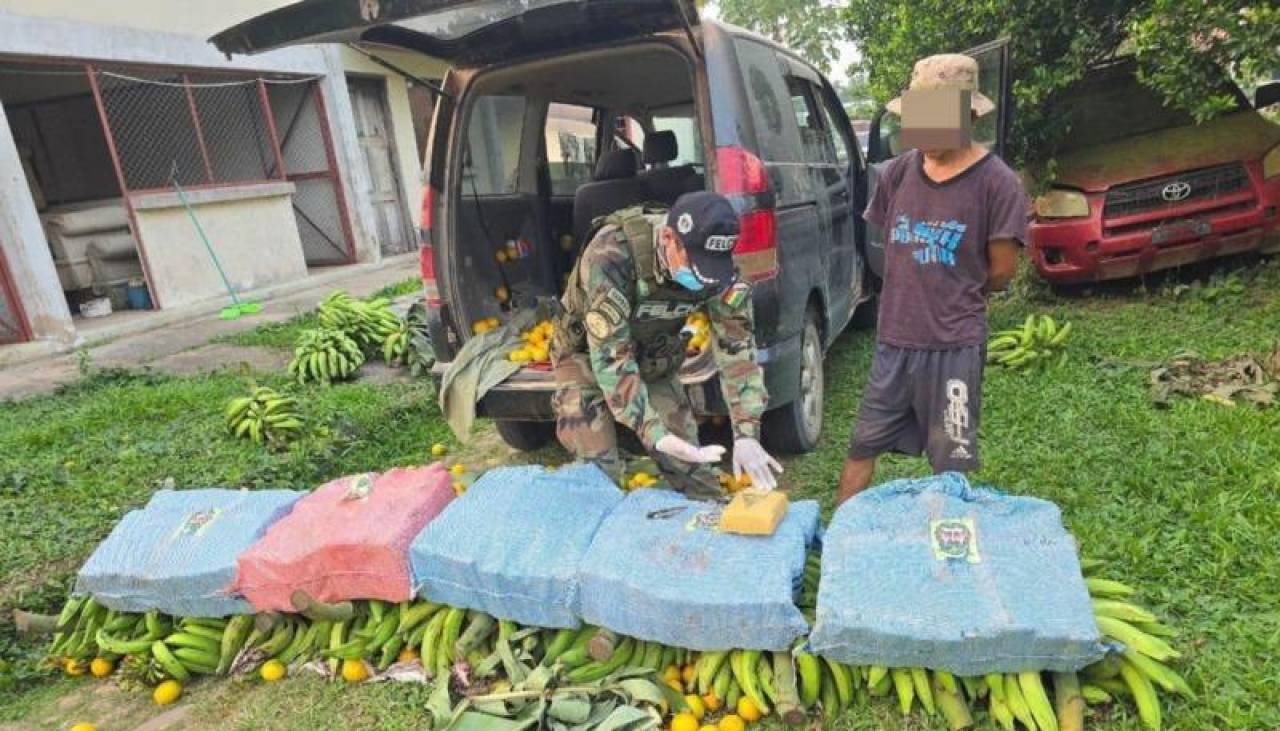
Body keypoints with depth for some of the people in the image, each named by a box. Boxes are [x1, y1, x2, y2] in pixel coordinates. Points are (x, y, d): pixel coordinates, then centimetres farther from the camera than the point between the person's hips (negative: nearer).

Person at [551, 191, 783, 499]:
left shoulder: (719, 266, -23)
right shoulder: (611, 253, -37)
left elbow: (736, 344, -19)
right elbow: (610, 353, -37)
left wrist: (747, 434, -27)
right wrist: (653, 431, -43)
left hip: (656, 360, 4)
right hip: (588, 355, -3)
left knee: (692, 467, 0)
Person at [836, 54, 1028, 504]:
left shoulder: (996, 182, -9)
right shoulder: (897, 172, 3)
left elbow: (1001, 272, -4)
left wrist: (954, 297, 10)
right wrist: (917, 292, 8)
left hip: (955, 345, -4)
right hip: (893, 339, 4)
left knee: (951, 465, 10)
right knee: (862, 446, 13)